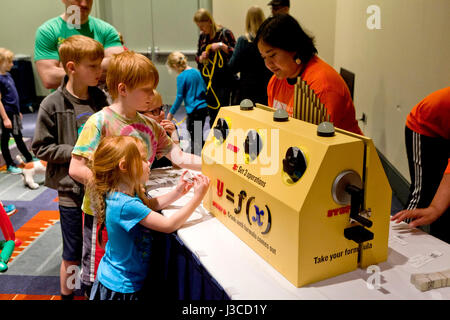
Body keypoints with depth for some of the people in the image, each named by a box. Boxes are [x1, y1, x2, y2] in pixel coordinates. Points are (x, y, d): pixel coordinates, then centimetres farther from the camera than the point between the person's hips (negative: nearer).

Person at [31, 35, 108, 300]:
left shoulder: (101, 99, 1)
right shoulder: (53, 105, -10)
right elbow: (41, 148, -8)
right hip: (72, 189, -4)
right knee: (73, 255, 9)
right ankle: (67, 294, 32)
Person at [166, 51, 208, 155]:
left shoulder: (181, 77, -11)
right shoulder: (197, 72, 9)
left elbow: (179, 97, -10)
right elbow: (205, 89, 15)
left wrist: (171, 112, 0)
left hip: (194, 110, -8)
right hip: (204, 108, 8)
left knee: (195, 138, -1)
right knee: (199, 136, 19)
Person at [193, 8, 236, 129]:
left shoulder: (225, 33, -5)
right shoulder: (202, 36, 11)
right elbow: (197, 57, 19)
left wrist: (222, 46, -20)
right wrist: (201, 58, -3)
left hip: (223, 82, -5)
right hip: (207, 82, 6)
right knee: (212, 115, 11)